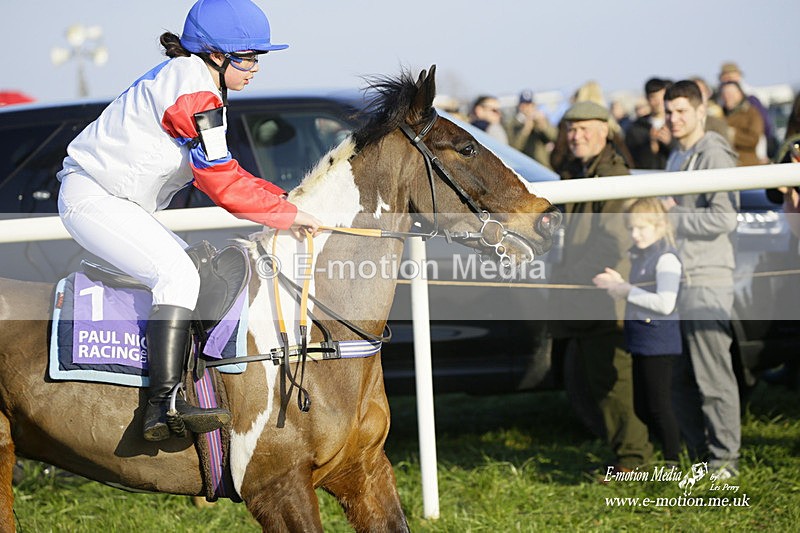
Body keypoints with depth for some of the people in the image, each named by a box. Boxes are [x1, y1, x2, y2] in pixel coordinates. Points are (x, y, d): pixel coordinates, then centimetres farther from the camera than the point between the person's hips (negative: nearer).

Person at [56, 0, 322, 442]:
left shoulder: (191, 78, 14)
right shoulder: (194, 93, -19)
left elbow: (219, 173, 15)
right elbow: (222, 185, -20)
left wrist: (281, 201, 4)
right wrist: (289, 215, -11)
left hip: (123, 204, 11)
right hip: (92, 197, -11)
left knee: (201, 270, 12)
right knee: (177, 273, -24)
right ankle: (163, 405, -31)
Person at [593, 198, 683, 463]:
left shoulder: (666, 258, -15)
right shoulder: (639, 255, 15)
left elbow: (664, 303, -24)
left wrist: (628, 291, -18)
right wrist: (619, 285, 3)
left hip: (658, 337, -10)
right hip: (640, 339, 10)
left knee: (659, 406, -5)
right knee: (642, 408, 14)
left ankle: (672, 463, 1)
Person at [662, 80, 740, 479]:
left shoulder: (714, 156, -10)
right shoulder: (675, 157, 20)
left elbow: (724, 218, -20)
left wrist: (672, 217, -14)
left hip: (707, 281, -9)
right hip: (676, 280, 9)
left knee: (713, 377, -6)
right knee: (679, 378, 10)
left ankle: (724, 458, -1)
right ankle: (699, 455, 17)